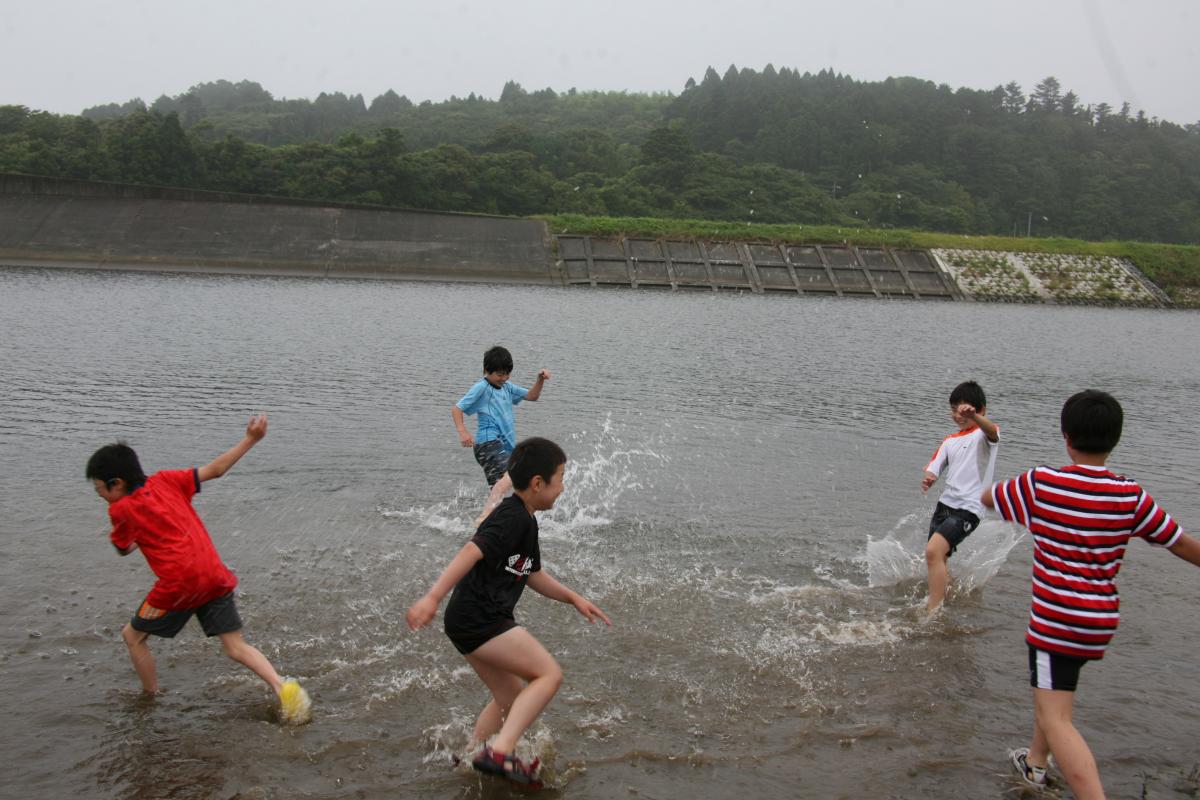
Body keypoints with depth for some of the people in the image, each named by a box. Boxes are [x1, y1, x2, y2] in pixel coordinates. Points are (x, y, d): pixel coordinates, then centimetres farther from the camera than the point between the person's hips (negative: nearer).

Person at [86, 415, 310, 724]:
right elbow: (214, 469, 11)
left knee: (133, 636, 19)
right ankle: (282, 686, -12)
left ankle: (151, 700, 28)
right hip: (215, 575, 5)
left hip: (179, 584, -5)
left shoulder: (121, 509, 0)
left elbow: (123, 550, 15)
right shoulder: (166, 480, 10)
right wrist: (249, 440, 17)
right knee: (235, 646, 7)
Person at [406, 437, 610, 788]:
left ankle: (470, 758, 29)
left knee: (510, 698, 20)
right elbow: (472, 552, -27)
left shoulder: (525, 521, 18)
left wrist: (574, 599, 25)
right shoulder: (513, 518, -15)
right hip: (480, 620, -10)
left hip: (470, 625, 10)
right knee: (549, 673, -9)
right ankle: (500, 751, -15)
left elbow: (533, 575, 29)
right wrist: (432, 598, -37)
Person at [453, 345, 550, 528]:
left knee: (498, 488, 13)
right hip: (488, 443, -9)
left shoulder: (507, 386, 18)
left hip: (505, 445, 9)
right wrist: (463, 432, -24)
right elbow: (456, 409, -8)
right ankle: (484, 517, -38)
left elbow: (531, 396, 24)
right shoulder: (481, 388, -4)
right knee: (512, 475, -31)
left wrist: (540, 380, 5)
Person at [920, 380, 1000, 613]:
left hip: (968, 508, -8)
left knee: (933, 551, -25)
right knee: (936, 560, 17)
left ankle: (933, 610, -21)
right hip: (945, 503, 8)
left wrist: (974, 417, -51)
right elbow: (934, 468, 9)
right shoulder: (949, 441, 17)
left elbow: (992, 432, -28)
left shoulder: (983, 434, -3)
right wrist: (927, 480, -17)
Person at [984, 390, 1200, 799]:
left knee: (1055, 719, -6)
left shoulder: (1040, 484, -13)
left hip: (1056, 619, -6)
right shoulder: (1131, 497, -5)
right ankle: (1035, 763, 47)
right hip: (1103, 620, 6)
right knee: (1051, 686, 29)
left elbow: (987, 497, 4)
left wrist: (1017, 487, 24)